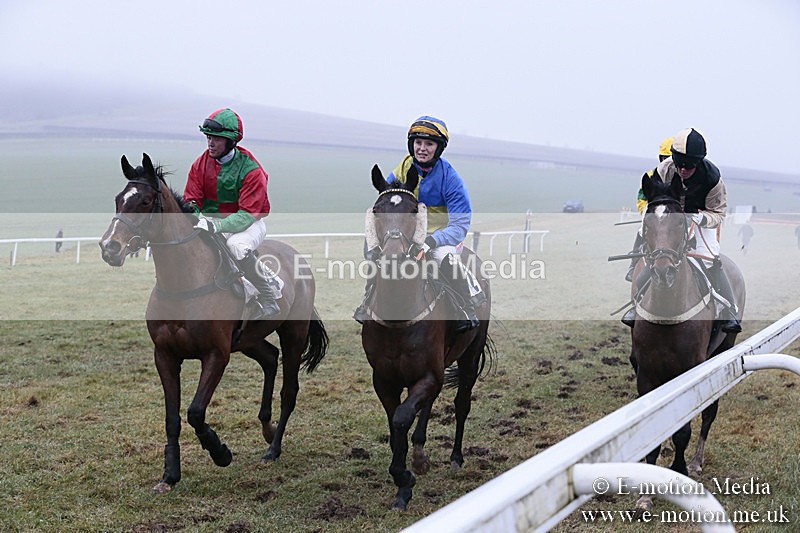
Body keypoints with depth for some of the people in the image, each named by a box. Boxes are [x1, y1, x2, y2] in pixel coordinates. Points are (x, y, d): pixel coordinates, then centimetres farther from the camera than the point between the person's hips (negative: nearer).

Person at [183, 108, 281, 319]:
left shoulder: (251, 170, -17)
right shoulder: (201, 164, -2)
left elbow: (247, 214, -24)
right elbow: (191, 201, 0)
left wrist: (216, 226, -39)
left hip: (247, 222, -5)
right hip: (210, 219, 5)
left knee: (238, 246, -38)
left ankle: (271, 294, -16)